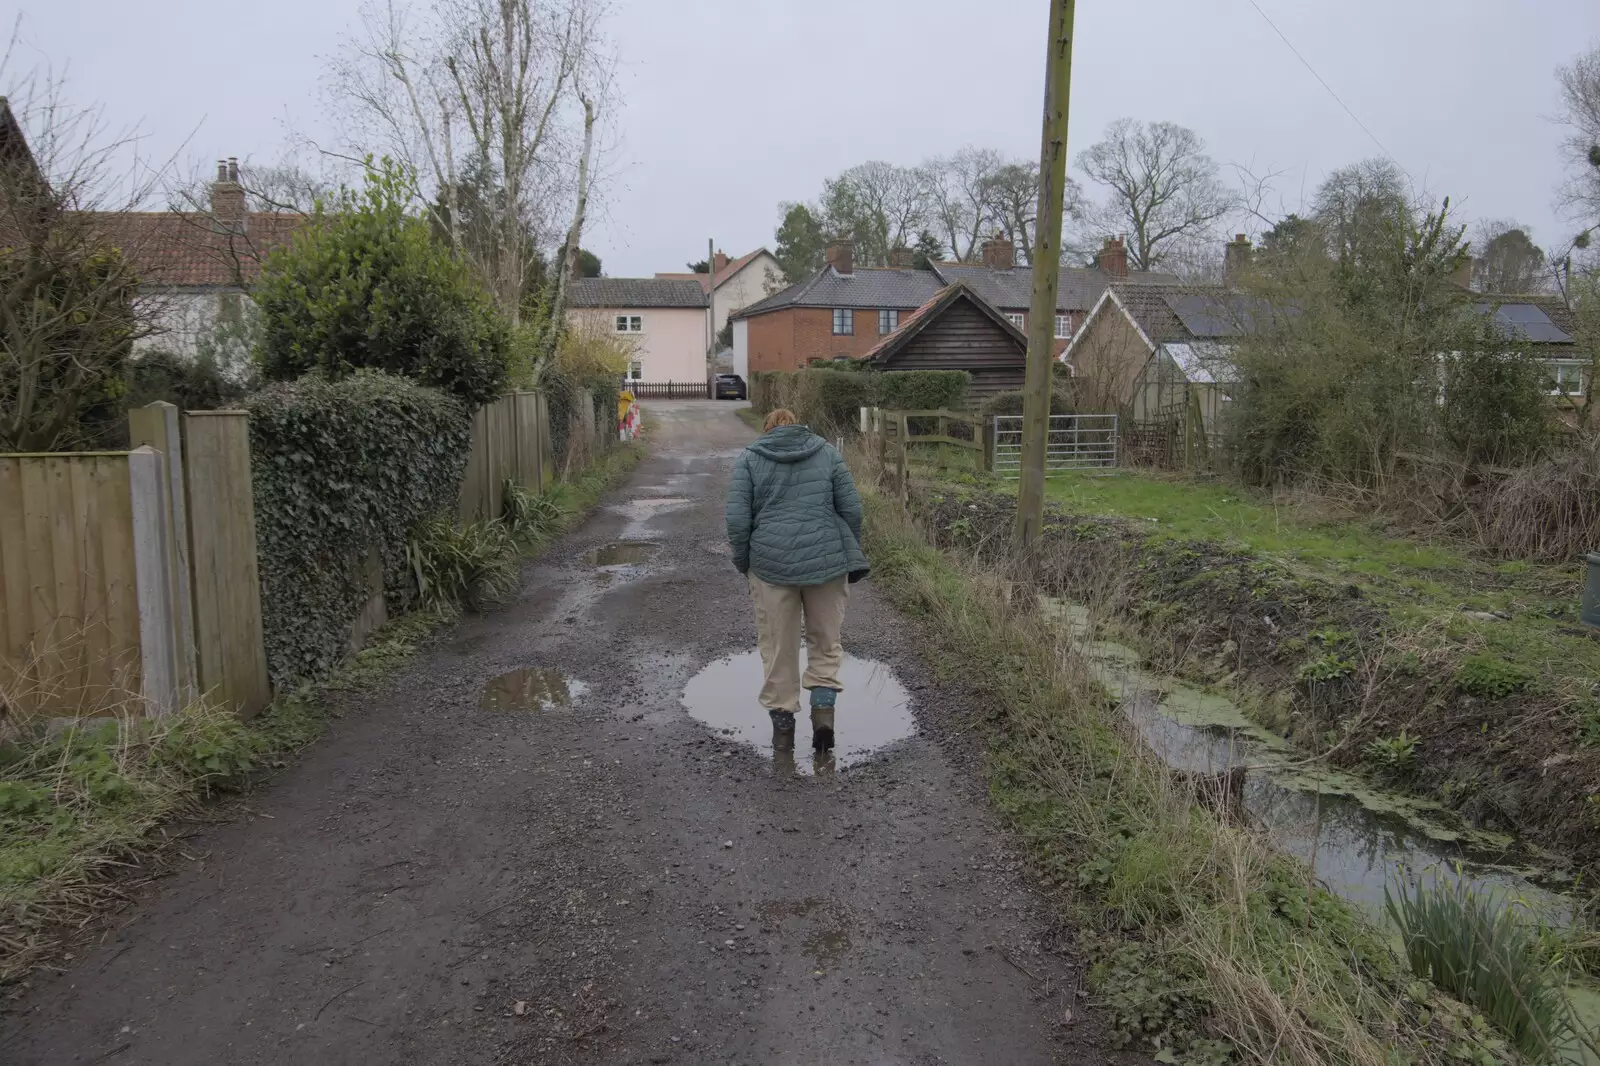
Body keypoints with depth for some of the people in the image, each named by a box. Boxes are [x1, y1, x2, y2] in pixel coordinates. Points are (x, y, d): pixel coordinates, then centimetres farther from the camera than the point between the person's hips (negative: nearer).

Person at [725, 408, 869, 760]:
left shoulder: (748, 459, 5)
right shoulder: (828, 453, 8)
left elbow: (737, 520, -3)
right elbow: (852, 509, 3)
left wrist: (744, 565, 9)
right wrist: (851, 556, 13)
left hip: (771, 564, -1)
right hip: (827, 561, 1)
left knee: (778, 647, 10)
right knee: (825, 641, 15)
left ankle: (782, 725, 16)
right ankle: (823, 708, 0)